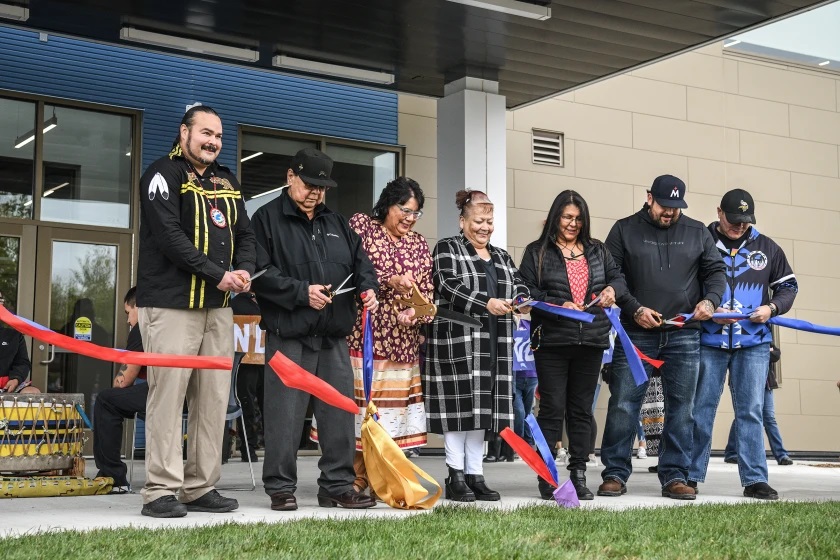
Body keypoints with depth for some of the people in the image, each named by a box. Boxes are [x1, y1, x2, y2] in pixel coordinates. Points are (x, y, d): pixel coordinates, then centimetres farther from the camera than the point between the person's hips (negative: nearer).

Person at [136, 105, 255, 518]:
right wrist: (218, 274, -16)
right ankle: (161, 491, -2)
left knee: (214, 398, 6)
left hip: (218, 306, 7)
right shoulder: (164, 174, -3)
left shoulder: (227, 181, 19)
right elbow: (169, 236, -15)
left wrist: (244, 270, -4)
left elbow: (244, 233, 17)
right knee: (168, 394, -7)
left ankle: (201, 488, 13)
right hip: (171, 304, -7)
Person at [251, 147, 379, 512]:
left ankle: (338, 486, 16)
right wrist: (302, 291, -16)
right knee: (285, 415, -3)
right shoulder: (268, 219, 0)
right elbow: (261, 273, -10)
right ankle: (281, 488, 8)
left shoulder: (337, 224, 20)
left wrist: (368, 288, -1)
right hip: (288, 335, -6)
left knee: (340, 413, 7)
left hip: (334, 336, 6)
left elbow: (361, 263, 20)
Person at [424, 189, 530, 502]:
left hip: (493, 345, 6)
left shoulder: (501, 257, 22)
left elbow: (518, 285, 13)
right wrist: (487, 304, -22)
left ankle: (475, 474, 11)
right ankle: (456, 477, 0)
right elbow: (451, 286, -12)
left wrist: (521, 301, -11)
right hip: (457, 341, -6)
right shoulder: (447, 249, 3)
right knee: (459, 404, -6)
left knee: (482, 406, 6)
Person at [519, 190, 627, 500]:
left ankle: (578, 474, 14)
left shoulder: (597, 251, 16)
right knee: (552, 408, -3)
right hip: (551, 342, -4)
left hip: (591, 340, 4)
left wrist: (612, 289, -4)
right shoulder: (537, 252, 3)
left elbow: (618, 277, 19)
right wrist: (559, 306, -17)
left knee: (582, 409, 8)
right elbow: (527, 291, -5)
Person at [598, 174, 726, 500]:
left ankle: (675, 476, 11)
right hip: (636, 335, -2)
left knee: (681, 408, 4)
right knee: (623, 404, -3)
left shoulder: (697, 233, 11)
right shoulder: (625, 230, 4)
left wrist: (710, 300, -8)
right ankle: (615, 473, 6)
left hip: (684, 336, 2)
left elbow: (715, 271, 13)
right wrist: (635, 309, -11)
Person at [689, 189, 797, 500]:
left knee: (751, 412, 1)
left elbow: (788, 285, 16)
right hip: (708, 341, -2)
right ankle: (692, 475, 12)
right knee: (700, 410, 4)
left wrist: (772, 307, -4)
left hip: (754, 343, 2)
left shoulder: (766, 248, 10)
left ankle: (755, 479, 5)